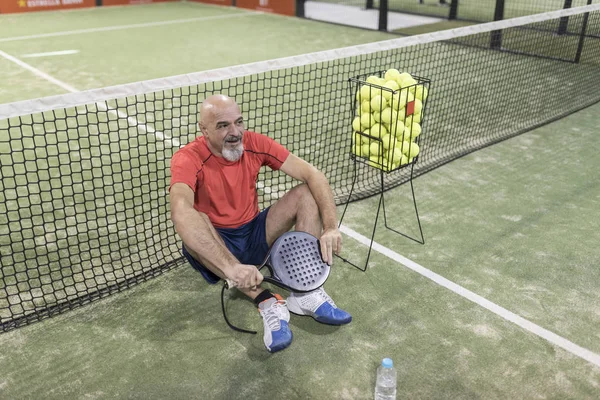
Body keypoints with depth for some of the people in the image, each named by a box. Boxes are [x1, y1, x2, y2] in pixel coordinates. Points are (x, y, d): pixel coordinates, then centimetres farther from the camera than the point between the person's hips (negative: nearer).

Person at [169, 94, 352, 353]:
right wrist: (232, 267, -56)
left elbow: (313, 175, -13)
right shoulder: (189, 159, -22)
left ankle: (306, 292, -22)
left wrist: (331, 228, -30)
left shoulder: (255, 143, -10)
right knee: (193, 221, -37)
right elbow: (181, 213, -43)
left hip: (255, 236, 4)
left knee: (307, 192, -14)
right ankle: (267, 302, -35)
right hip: (214, 245, -4)